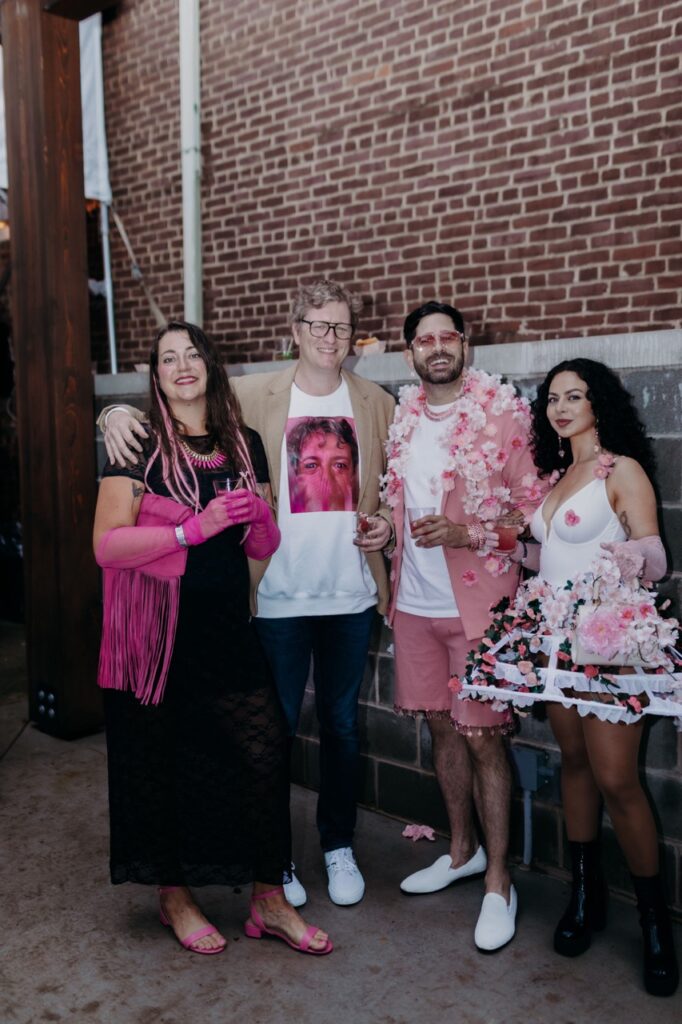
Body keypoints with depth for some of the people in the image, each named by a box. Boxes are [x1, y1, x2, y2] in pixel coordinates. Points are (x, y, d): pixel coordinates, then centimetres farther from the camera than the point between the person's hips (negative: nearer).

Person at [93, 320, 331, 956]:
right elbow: (107, 545, -14)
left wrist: (259, 518, -6)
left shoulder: (244, 445, 9)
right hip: (156, 636, -3)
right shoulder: (139, 445, -5)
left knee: (266, 748, 0)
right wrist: (196, 527, -21)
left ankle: (269, 902, 20)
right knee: (161, 764, 8)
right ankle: (174, 897, 32)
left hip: (226, 630, 4)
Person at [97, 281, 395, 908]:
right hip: (278, 594, -2)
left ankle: (339, 846, 34)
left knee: (341, 724, 15)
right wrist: (118, 414, -21)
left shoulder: (377, 404, 5)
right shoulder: (253, 396, -2)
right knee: (275, 726, 8)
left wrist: (389, 522, -5)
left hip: (352, 592, 2)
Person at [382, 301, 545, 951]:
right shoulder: (402, 420, 10)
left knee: (481, 738, 0)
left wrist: (465, 533, -20)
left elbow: (532, 509, -8)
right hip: (414, 603, 6)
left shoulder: (502, 414, -7)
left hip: (477, 603, -5)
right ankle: (462, 850, 35)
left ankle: (498, 881, 16)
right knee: (441, 726, 16)